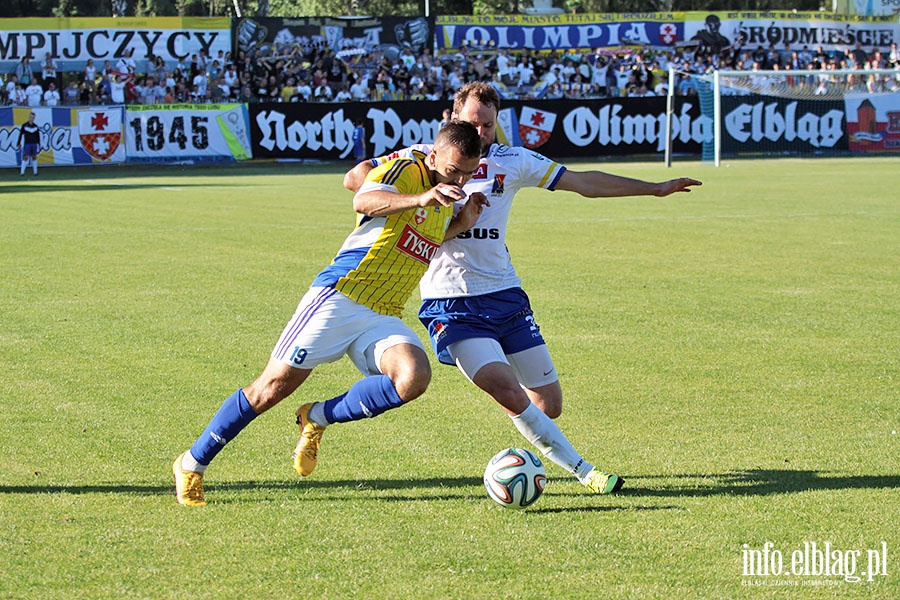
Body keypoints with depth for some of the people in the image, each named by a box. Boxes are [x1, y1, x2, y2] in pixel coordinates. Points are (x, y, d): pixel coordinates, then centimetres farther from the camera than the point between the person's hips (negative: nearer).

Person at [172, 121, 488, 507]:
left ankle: (318, 419, -2)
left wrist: (462, 223, 13)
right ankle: (191, 465, 13)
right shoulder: (404, 169, -9)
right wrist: (421, 199, -44)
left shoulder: (445, 200, 15)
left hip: (383, 318, 6)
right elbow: (363, 202, -28)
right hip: (339, 298, -6)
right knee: (276, 385, -4)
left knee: (414, 377, -23)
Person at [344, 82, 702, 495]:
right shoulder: (423, 159, 0)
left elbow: (583, 182, 13)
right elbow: (355, 178, -4)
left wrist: (655, 189, 12)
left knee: (549, 405, 2)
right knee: (508, 391, -22)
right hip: (451, 303, -4)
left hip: (505, 294, 4)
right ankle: (582, 471, -12)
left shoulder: (513, 161, 9)